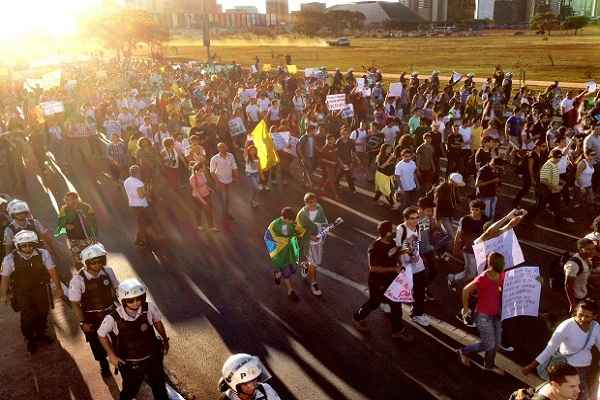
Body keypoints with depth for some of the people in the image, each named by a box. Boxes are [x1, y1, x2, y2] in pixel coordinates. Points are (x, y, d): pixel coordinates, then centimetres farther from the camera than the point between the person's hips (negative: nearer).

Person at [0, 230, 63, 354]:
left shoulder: (43, 254, -20)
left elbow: (52, 271, -11)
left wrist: (58, 288, -6)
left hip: (41, 289, 2)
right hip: (22, 293, -2)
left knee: (43, 313, 17)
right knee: (28, 317, 5)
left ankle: (40, 334, 46)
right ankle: (30, 339, 33)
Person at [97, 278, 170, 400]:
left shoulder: (149, 308, -22)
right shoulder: (113, 318, -27)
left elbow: (157, 321, -1)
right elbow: (101, 335, -8)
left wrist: (165, 340, 6)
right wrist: (111, 355, -9)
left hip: (152, 359, 2)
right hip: (130, 365, -2)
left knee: (159, 388, 24)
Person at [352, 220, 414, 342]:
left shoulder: (392, 242, -4)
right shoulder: (375, 248, -29)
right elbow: (373, 268, -29)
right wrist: (394, 268, -30)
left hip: (392, 279, 7)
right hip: (378, 282, -7)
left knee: (396, 304, 13)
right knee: (374, 303, 14)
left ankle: (398, 330, 29)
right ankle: (357, 318, 41)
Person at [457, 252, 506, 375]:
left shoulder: (501, 276, -7)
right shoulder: (483, 278, -28)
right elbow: (466, 290, -20)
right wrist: (466, 308, -12)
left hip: (496, 314, 7)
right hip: (483, 316, -7)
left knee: (496, 342, 17)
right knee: (489, 345, 0)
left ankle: (489, 365, 42)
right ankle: (464, 351, 23)